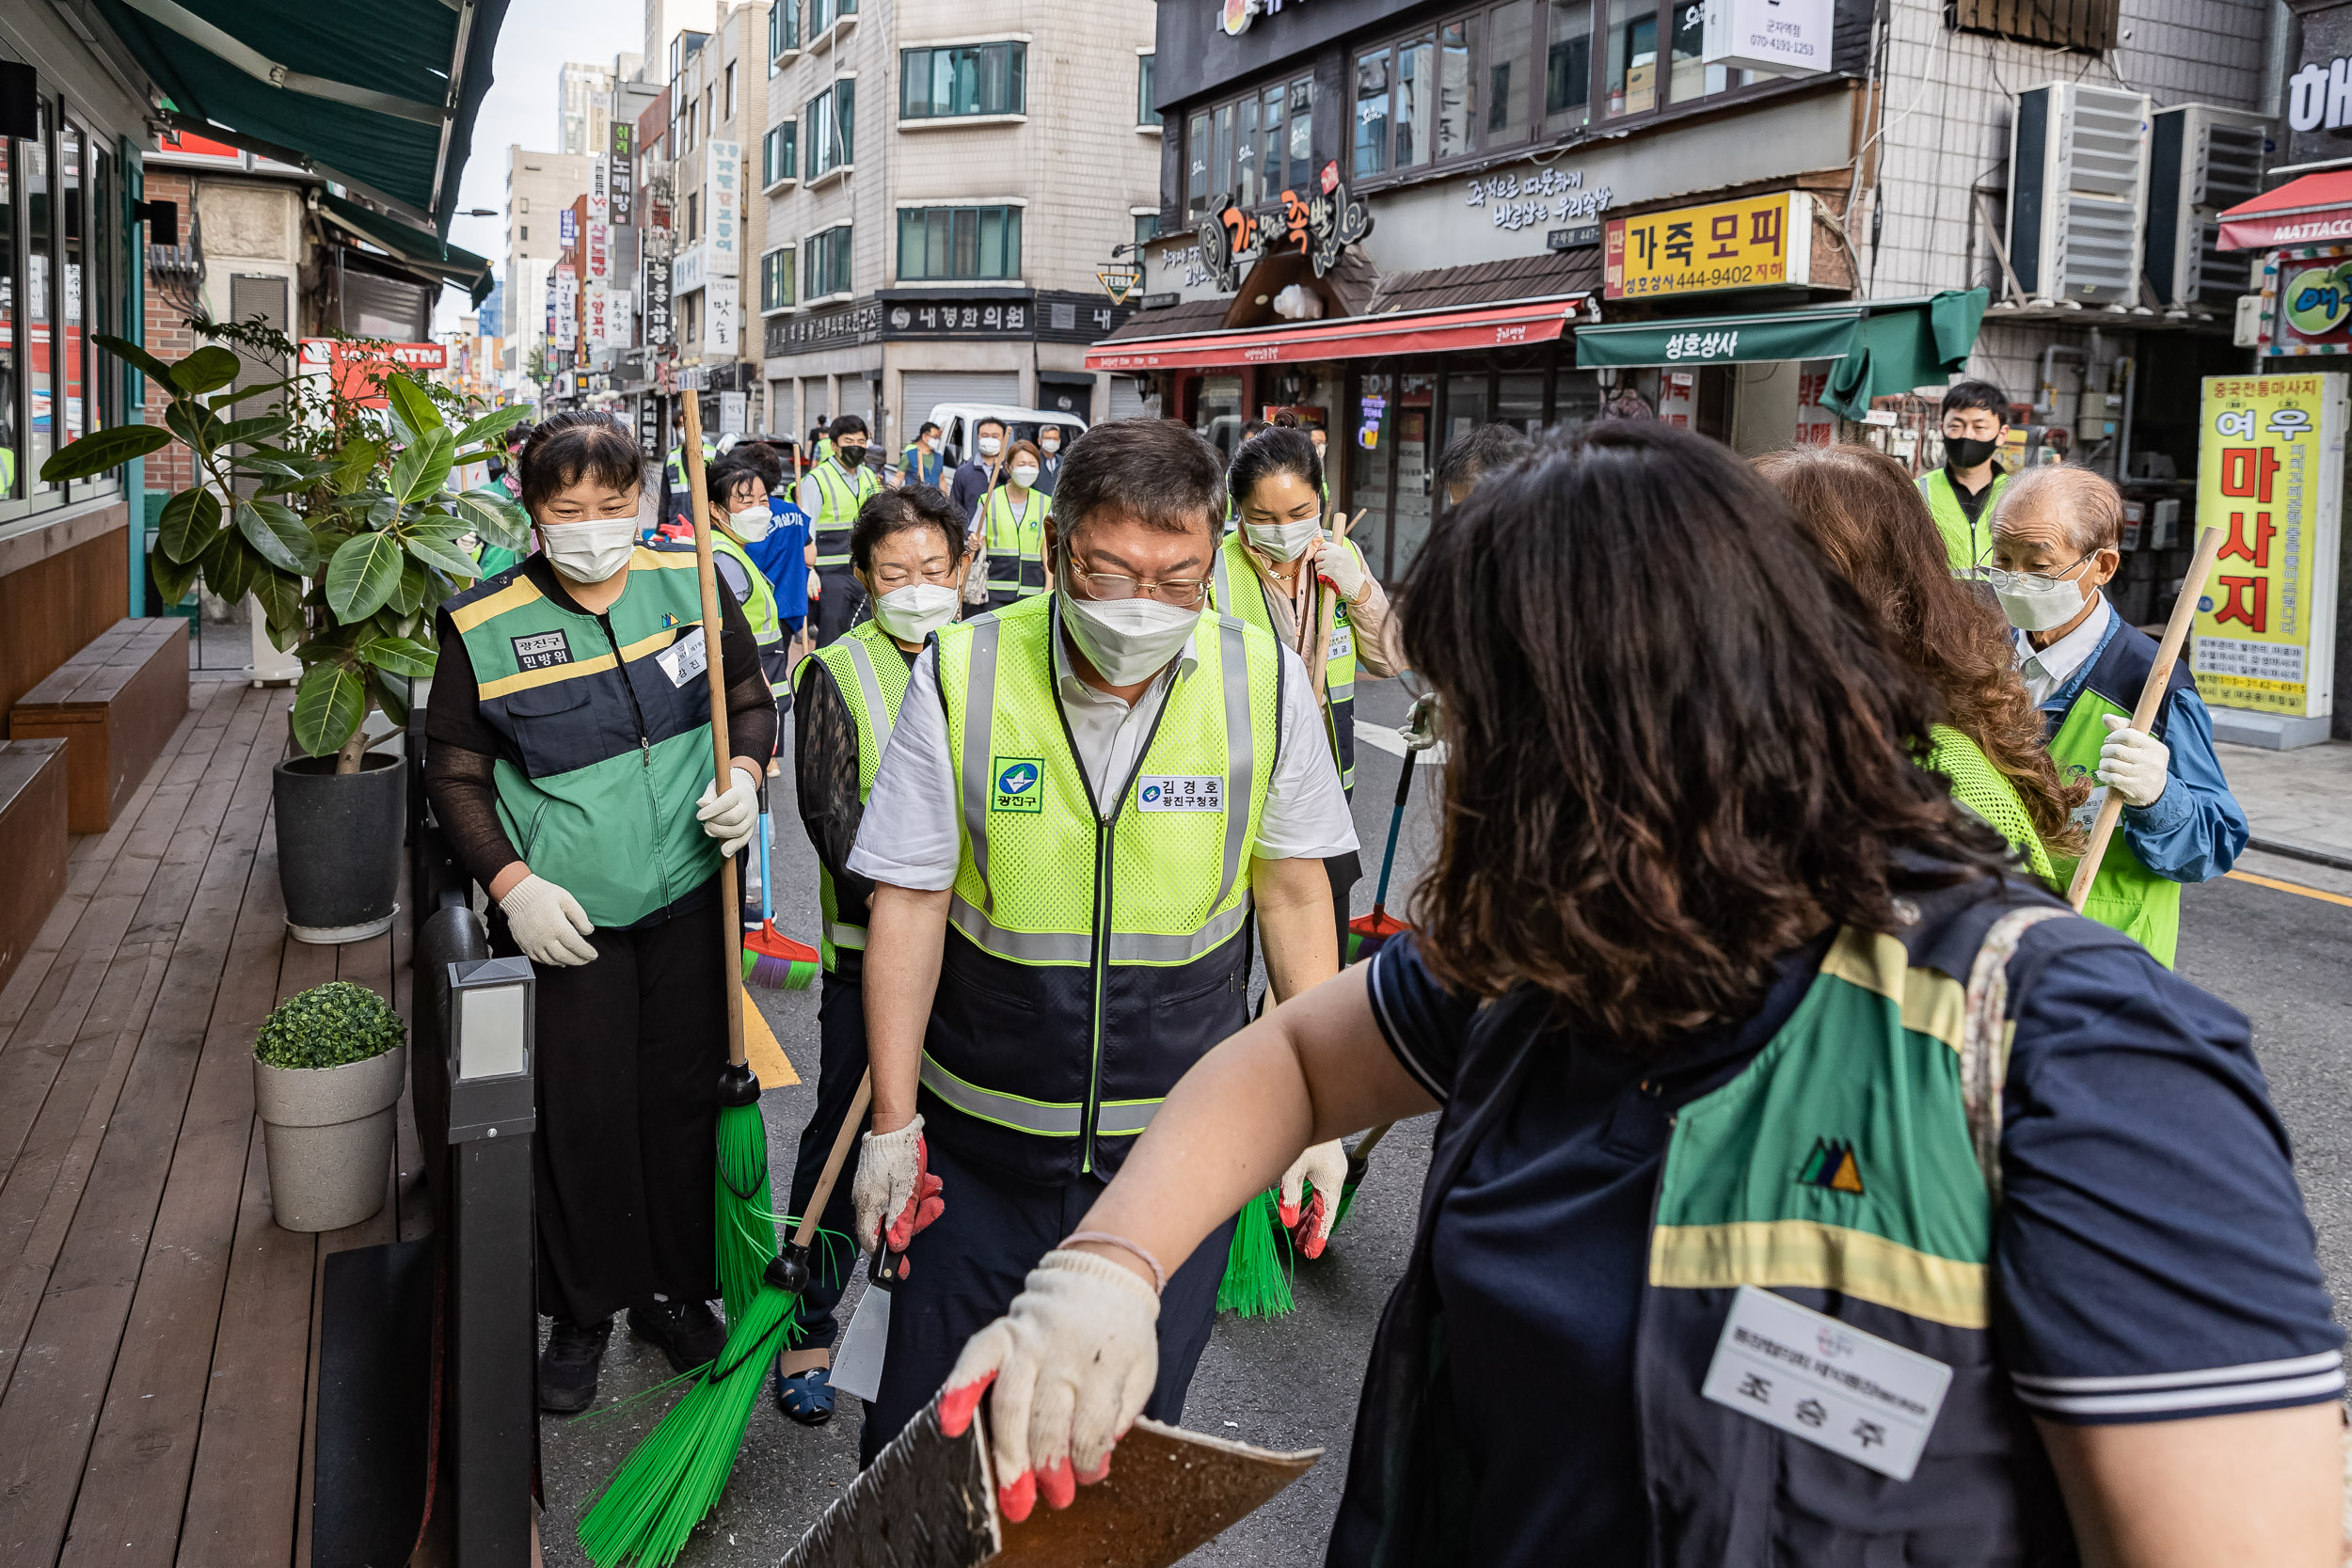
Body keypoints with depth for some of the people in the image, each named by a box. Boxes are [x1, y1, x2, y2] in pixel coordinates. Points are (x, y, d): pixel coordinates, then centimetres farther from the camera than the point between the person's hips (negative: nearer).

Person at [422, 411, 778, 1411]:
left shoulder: (690, 586, -2)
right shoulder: (485, 628, -8)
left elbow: (751, 699, 11)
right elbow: (454, 773, 0)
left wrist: (744, 775, -9)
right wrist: (512, 884, -12)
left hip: (689, 897, 2)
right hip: (564, 917, -2)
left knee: (684, 1099, 13)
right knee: (579, 1114, 6)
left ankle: (675, 1288, 34)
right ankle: (584, 1310, 29)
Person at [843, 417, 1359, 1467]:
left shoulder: (1266, 682, -9)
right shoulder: (961, 675, -12)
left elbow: (1291, 890, 1)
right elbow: (911, 902, -6)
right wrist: (894, 1119, -4)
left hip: (1180, 1144, 1)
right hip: (980, 1141, 0)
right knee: (926, 1424, 15)